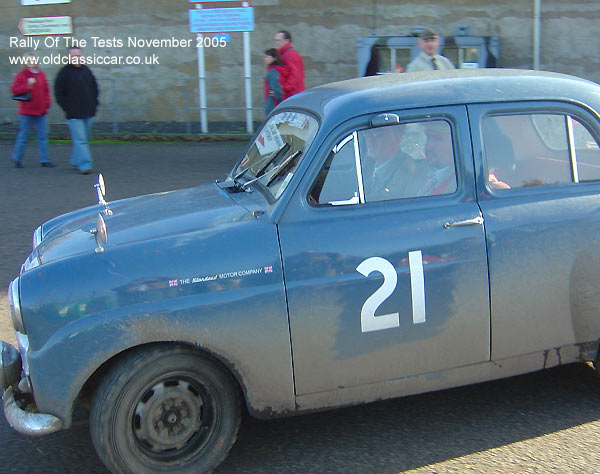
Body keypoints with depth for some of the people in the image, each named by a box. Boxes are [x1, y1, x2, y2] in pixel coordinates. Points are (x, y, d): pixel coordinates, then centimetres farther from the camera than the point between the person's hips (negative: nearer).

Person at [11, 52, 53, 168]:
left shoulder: (41, 75, 9)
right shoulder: (21, 75, -2)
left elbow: (46, 90, 14)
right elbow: (14, 90, -9)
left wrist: (47, 103, 2)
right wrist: (28, 85, -18)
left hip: (41, 111, 4)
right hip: (26, 112, -4)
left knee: (43, 137, 4)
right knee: (23, 136, 2)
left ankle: (44, 160, 8)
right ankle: (17, 159, 14)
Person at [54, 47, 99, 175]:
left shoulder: (86, 70, 10)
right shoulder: (64, 72, -5)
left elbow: (94, 87, 21)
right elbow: (58, 91, -3)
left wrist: (94, 103, 11)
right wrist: (66, 107, -8)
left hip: (88, 112, 6)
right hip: (74, 113, -6)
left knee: (84, 139, 13)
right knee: (80, 140, -11)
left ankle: (76, 161, 28)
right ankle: (84, 165, -13)